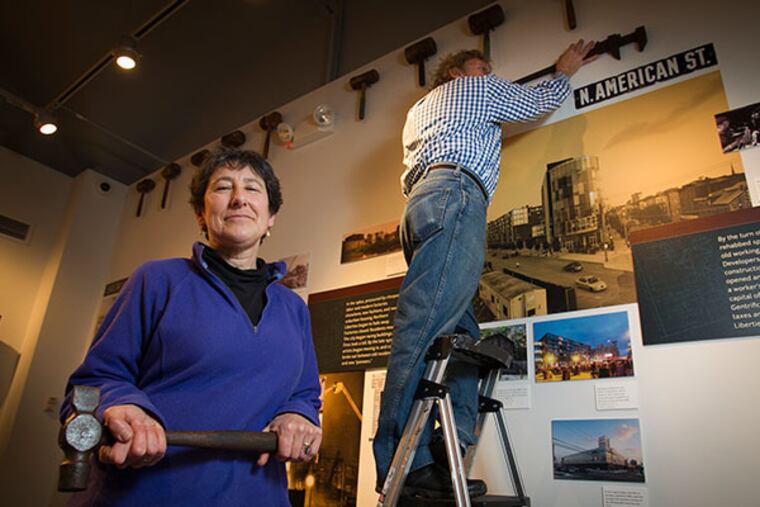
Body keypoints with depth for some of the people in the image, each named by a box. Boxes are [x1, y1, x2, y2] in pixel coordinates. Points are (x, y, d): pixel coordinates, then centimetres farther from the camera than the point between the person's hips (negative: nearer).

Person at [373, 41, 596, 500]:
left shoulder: (419, 109, 41)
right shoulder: (478, 88, 22)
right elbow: (542, 101, 33)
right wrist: (566, 71, 51)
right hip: (455, 195, -8)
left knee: (461, 337, -3)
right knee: (426, 328, -21)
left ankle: (442, 460, -12)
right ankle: (401, 463, -27)